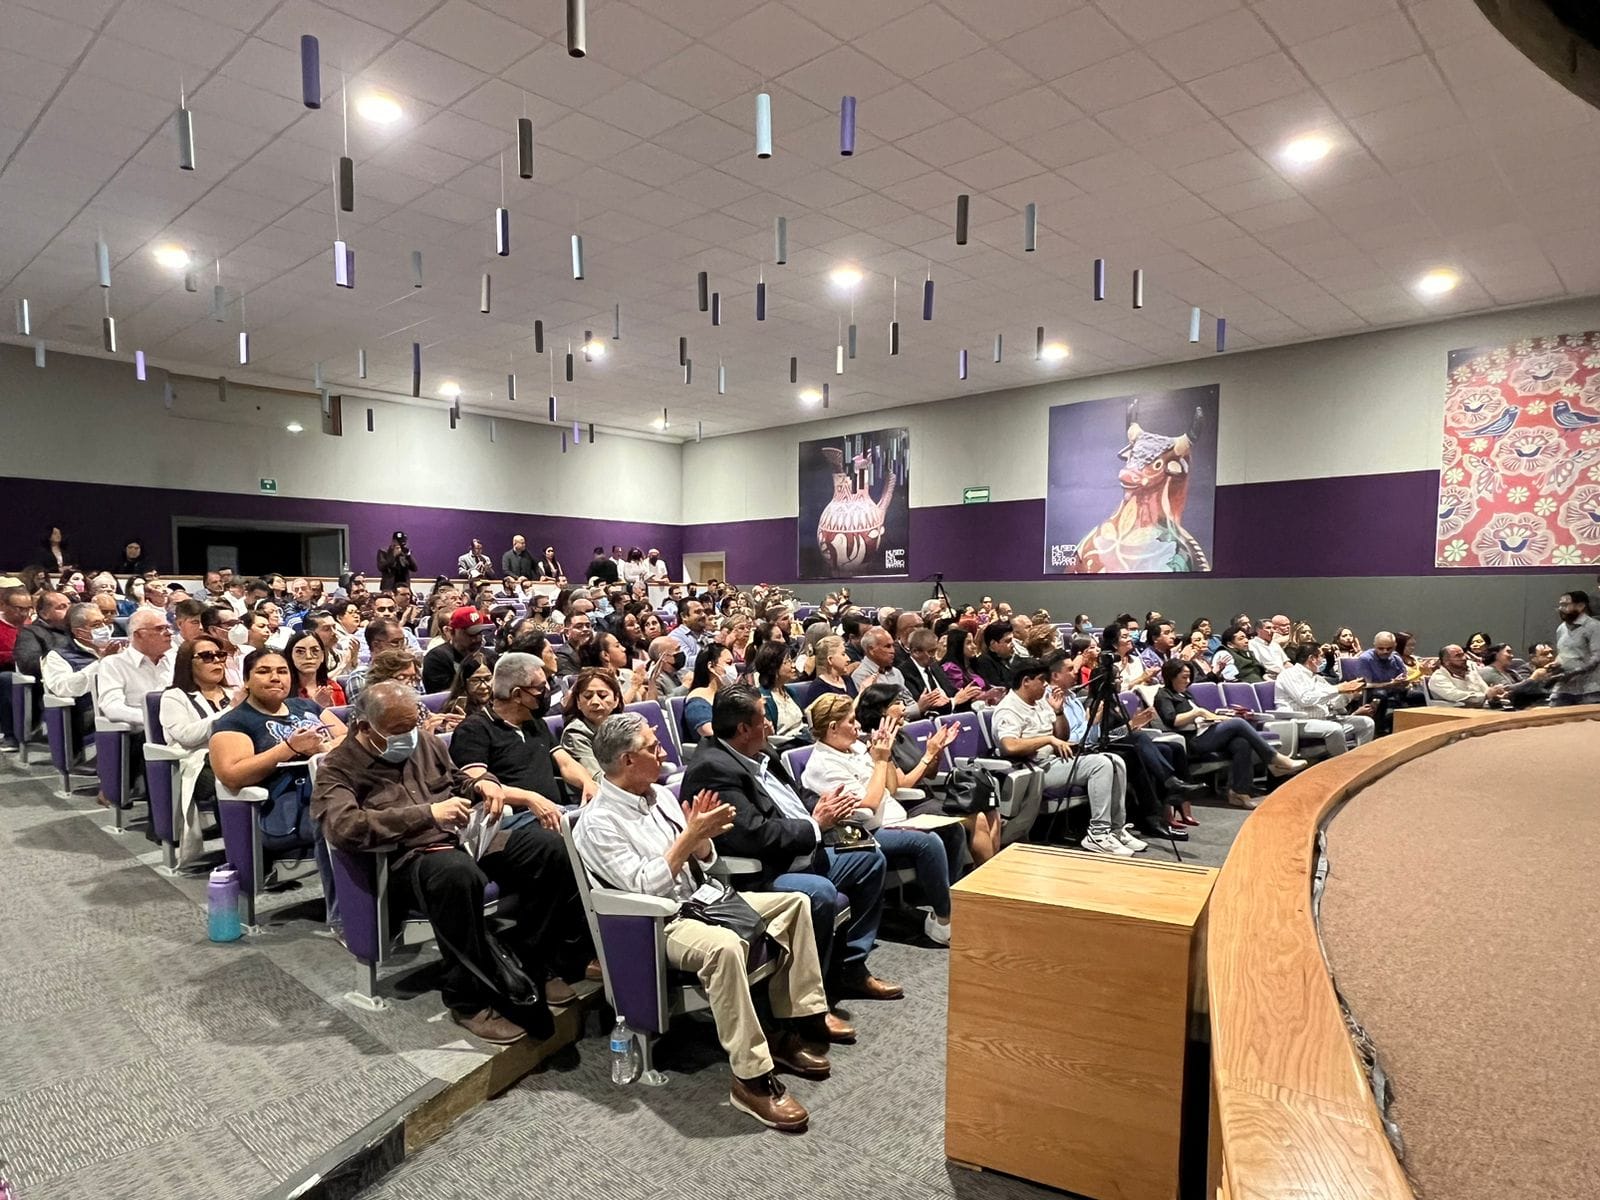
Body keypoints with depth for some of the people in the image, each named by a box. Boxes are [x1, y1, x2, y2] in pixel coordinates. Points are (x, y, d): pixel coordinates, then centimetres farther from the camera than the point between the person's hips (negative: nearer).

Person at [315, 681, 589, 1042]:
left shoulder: (423, 741, 15)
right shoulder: (338, 769, -2)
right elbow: (345, 826, -21)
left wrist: (482, 782, 4)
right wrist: (428, 813, -26)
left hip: (467, 838, 7)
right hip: (409, 860, -6)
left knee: (550, 847, -16)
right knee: (458, 872, -42)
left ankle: (529, 963, 0)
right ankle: (470, 998, -24)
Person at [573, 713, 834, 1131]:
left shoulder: (659, 794, 7)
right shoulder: (598, 823, -16)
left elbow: (703, 863, 10)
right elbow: (645, 886, -24)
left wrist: (702, 836, -11)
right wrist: (689, 836, -24)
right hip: (658, 924, -9)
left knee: (793, 902, 4)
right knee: (724, 945, -38)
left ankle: (803, 1018, 8)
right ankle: (752, 1078, -29)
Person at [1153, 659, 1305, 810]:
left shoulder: (1182, 694, 28)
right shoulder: (1163, 696, 0)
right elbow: (1172, 720, -17)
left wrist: (1215, 716, 9)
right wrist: (1198, 712, -12)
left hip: (1205, 732, 8)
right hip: (1193, 740, -8)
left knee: (1241, 743, -21)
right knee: (1238, 723, -19)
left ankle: (1238, 792, -21)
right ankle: (1275, 760, -11)